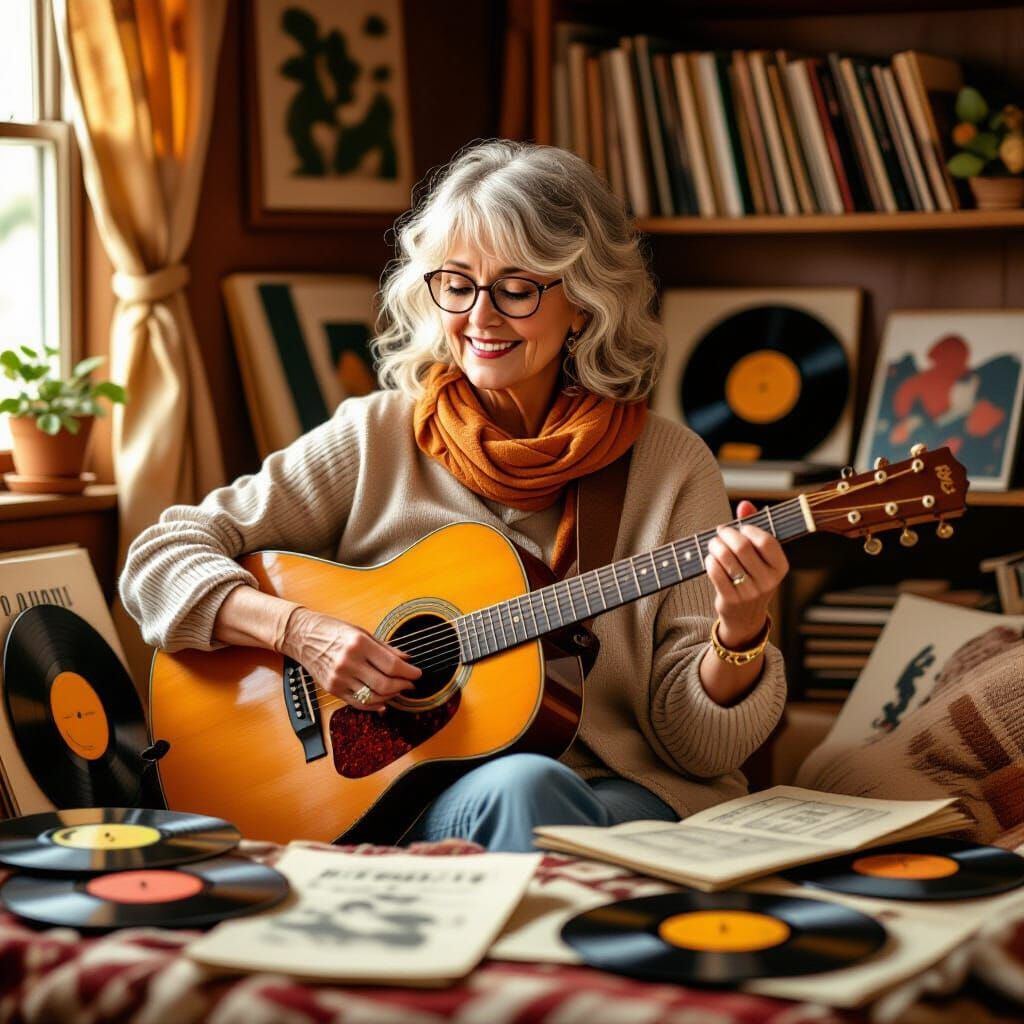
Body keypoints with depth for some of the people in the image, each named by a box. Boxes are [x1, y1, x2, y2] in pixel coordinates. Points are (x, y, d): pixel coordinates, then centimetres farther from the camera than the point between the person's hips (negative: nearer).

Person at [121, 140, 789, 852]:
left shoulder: (671, 467, 1)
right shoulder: (376, 439, 3)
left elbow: (698, 745, 0)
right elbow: (159, 558, 2)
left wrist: (740, 631, -20)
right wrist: (298, 629, -14)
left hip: (630, 801, 1)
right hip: (400, 802, 0)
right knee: (520, 785, -33)